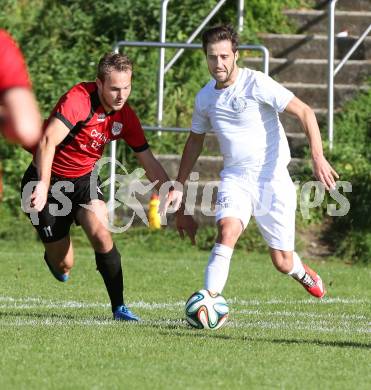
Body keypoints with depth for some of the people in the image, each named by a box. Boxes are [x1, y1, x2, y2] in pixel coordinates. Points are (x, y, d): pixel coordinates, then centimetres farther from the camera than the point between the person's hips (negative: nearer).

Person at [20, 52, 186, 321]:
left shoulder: (125, 116, -7)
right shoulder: (79, 100, -27)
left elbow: (149, 163, 1)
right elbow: (48, 141, -39)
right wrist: (43, 185, -49)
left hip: (83, 180, 4)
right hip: (48, 180, -4)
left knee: (101, 233, -23)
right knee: (63, 266, -2)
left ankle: (119, 307, -11)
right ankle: (53, 255, 37)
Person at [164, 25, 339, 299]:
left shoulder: (256, 84, -12)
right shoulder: (205, 98, 5)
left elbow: (304, 112, -14)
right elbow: (195, 141, 22)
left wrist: (318, 157, -26)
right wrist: (179, 187, 19)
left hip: (272, 177, -3)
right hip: (235, 178, 3)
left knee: (282, 262, 3)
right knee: (227, 230, -28)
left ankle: (302, 273, 40)